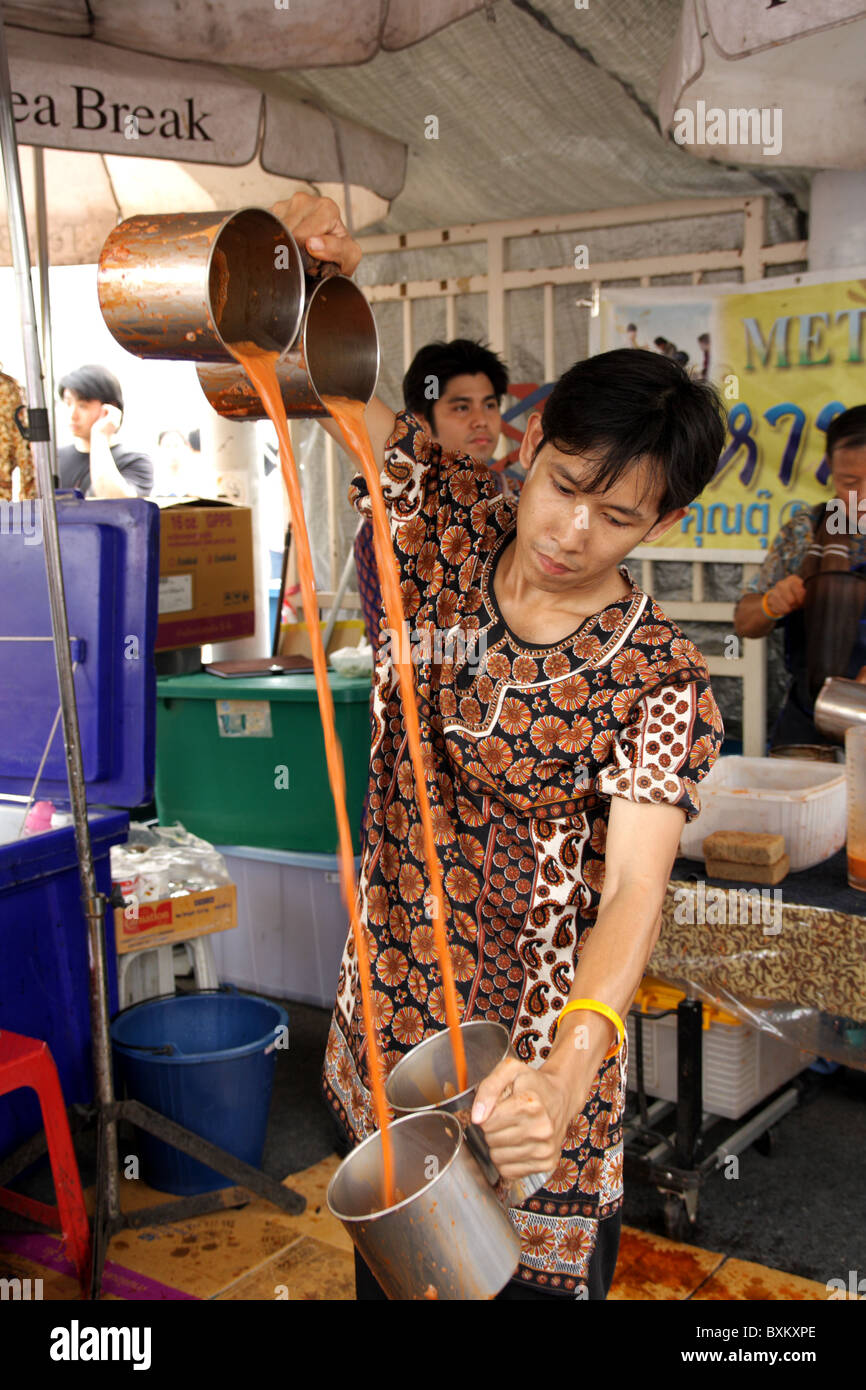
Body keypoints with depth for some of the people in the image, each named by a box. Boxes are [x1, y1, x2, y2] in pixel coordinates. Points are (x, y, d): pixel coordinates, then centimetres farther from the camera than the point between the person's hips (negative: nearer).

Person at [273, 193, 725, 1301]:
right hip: (389, 1006, 4)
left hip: (533, 1054, -4)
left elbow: (635, 890, -30)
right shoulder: (450, 529, -7)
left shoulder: (657, 681, -18)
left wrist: (567, 1072, -46)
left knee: (537, 1276, 15)